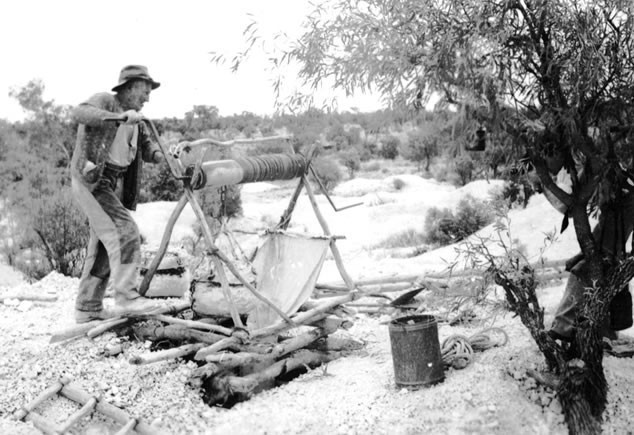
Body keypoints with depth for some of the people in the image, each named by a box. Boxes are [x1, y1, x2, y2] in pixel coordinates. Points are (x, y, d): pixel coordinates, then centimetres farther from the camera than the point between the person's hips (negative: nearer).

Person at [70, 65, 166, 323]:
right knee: (124, 233, -19)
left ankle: (87, 309, 17)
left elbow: (147, 147, 9)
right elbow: (80, 113, -28)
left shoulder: (136, 121, 16)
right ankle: (126, 297, -19)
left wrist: (161, 155, -14)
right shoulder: (104, 101, -8)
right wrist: (119, 117, -40)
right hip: (91, 181, -9)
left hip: (115, 185, 9)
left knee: (104, 247, 9)